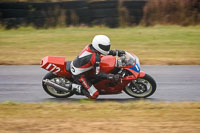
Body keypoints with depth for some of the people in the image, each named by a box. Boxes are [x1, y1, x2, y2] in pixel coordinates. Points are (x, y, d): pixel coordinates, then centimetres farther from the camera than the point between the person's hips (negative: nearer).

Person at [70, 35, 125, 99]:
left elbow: (105, 52, 12)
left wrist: (116, 52, 4)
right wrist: (112, 77, -26)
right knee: (94, 95, -9)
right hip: (79, 75, -8)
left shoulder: (90, 46, -6)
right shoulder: (95, 58, -29)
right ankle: (77, 88, -3)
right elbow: (97, 74, -23)